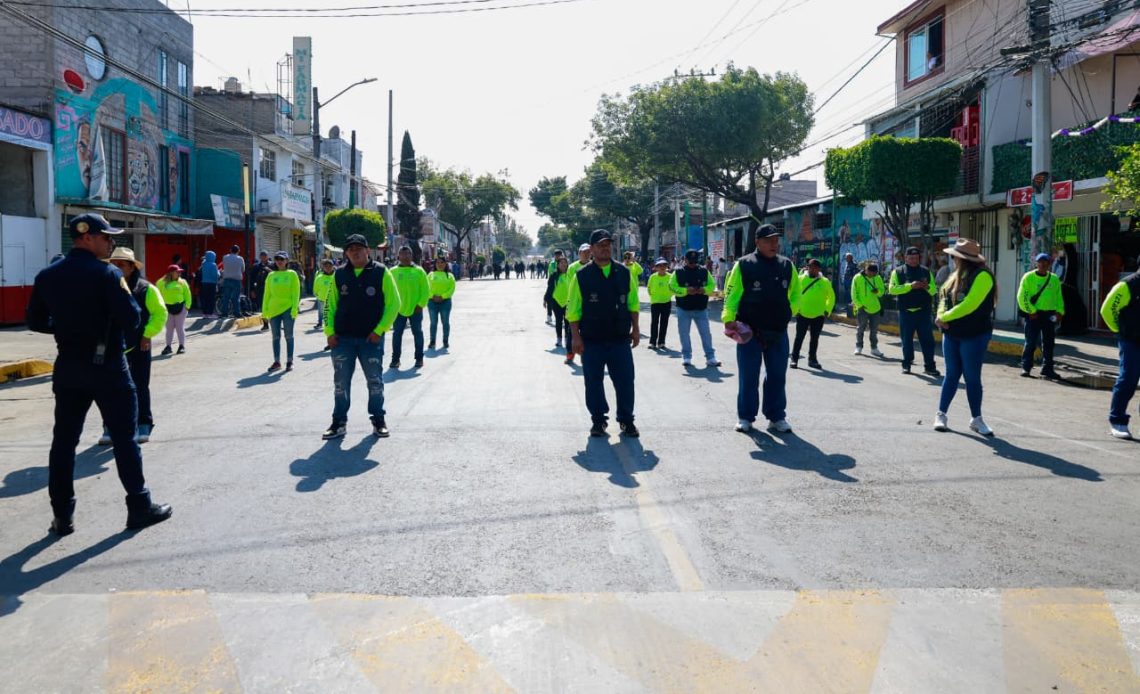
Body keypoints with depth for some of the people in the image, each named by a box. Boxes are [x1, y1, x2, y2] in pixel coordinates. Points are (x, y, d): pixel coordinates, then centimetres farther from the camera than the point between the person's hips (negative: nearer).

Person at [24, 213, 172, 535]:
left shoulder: (47, 276, 5)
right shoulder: (107, 274, -13)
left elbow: (36, 322, 10)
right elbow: (131, 320, -17)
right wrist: (126, 295, 2)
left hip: (68, 366, 5)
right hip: (107, 366, -5)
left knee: (64, 440, 10)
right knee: (124, 438, 3)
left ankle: (62, 516, 14)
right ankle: (140, 507, 10)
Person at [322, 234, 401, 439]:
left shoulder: (381, 273, -3)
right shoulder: (339, 275, 7)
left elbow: (394, 303, -3)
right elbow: (330, 304, 12)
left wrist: (379, 330, -10)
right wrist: (329, 331, 1)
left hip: (371, 338, -2)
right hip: (342, 339, 3)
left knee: (375, 382, 5)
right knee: (340, 382, 6)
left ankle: (378, 420, 19)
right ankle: (338, 422, 16)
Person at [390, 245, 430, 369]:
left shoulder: (419, 271, -2)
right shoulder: (393, 271, 0)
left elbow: (425, 290, -2)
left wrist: (421, 304, -10)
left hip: (415, 309, -1)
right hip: (399, 309, 1)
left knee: (417, 333, 8)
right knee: (397, 334, 5)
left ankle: (419, 358, 18)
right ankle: (395, 359, 13)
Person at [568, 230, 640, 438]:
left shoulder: (625, 273, 5)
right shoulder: (581, 276, -2)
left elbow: (633, 303, 11)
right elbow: (573, 309, -1)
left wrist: (635, 329, 7)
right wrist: (576, 337, -6)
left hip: (621, 339, 2)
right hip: (592, 341, -1)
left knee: (625, 381, 5)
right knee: (593, 382, 7)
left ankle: (626, 420, 19)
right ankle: (598, 420, 22)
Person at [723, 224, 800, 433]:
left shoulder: (787, 266, 7)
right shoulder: (743, 265, -5)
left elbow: (796, 293, 17)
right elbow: (731, 294, -5)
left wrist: (789, 312, 4)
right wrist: (728, 319, -15)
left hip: (778, 332, 4)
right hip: (749, 332, -3)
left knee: (777, 376, 9)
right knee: (748, 377, 4)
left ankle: (776, 417, 20)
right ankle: (745, 417, 16)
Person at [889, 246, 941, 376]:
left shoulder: (926, 271, 10)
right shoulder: (898, 271, 2)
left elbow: (934, 291, 10)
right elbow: (892, 289, -10)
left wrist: (927, 287, -13)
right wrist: (910, 286, -20)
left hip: (924, 311, 2)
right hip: (906, 312, -1)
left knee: (927, 340, 0)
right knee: (907, 340, 7)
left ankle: (929, 366, 6)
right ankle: (906, 364, 19)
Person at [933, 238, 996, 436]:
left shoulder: (982, 275, -14)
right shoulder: (957, 276, 10)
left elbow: (969, 305, -21)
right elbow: (944, 297, 8)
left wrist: (944, 318, -14)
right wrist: (941, 317, -11)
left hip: (974, 335, -6)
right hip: (952, 333, 6)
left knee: (972, 377, 1)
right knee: (952, 374, 10)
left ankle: (977, 419, 12)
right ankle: (941, 415, 14)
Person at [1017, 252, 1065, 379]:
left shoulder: (1054, 279, 9)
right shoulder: (1028, 277, -3)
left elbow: (1059, 297, 12)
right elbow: (1022, 297, -8)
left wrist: (1060, 311, -1)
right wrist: (1031, 311, -13)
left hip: (1049, 315, 4)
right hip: (1033, 314, -4)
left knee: (1049, 343, 8)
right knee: (1030, 342, -5)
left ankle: (1047, 368, 15)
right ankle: (1026, 367, 2)